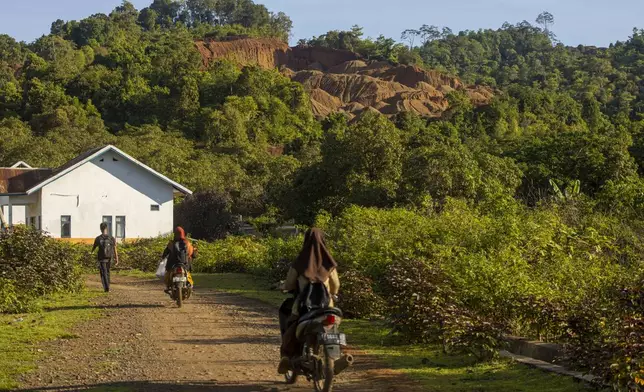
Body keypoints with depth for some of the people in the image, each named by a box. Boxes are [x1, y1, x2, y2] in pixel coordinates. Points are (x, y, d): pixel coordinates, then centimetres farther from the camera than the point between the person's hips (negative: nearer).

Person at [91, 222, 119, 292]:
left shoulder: (98, 238, -8)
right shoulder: (112, 238, -5)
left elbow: (94, 247, 10)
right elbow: (115, 250, -5)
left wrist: (91, 252, 31)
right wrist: (117, 259, 1)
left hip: (102, 258, -2)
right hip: (109, 258, 2)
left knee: (104, 273, 0)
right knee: (107, 272, 18)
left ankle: (106, 288, -12)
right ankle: (107, 287, 23)